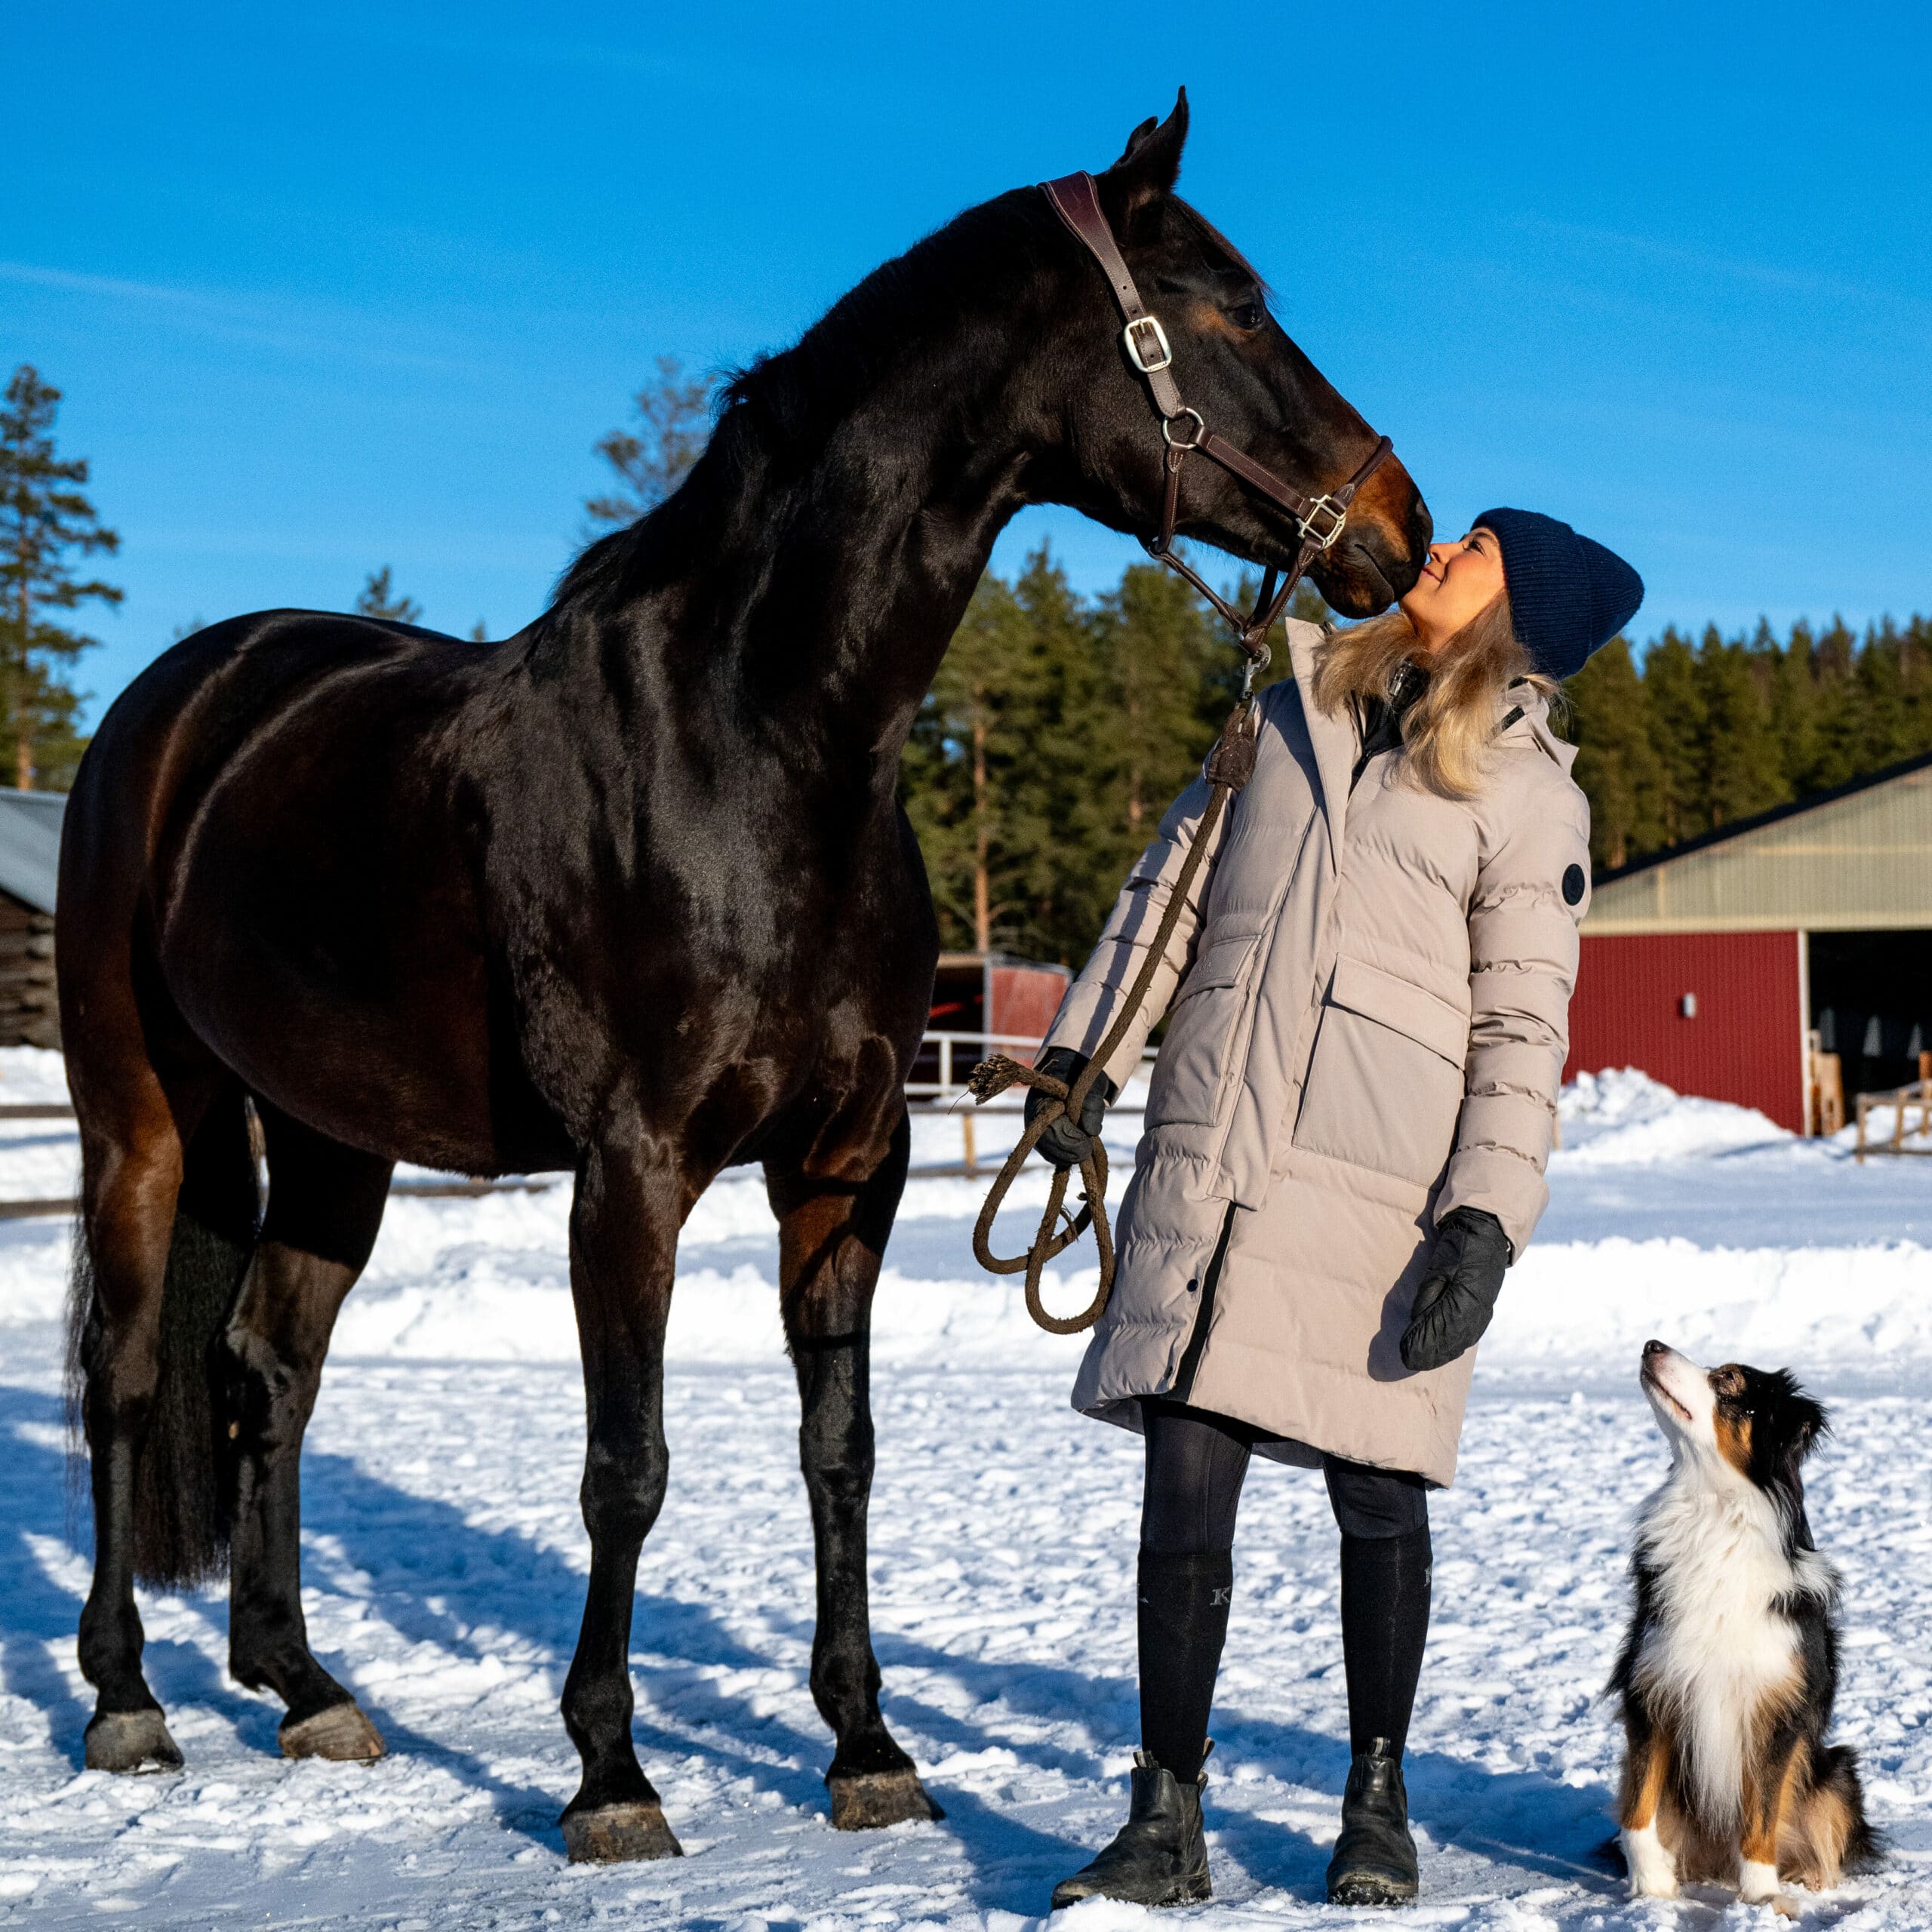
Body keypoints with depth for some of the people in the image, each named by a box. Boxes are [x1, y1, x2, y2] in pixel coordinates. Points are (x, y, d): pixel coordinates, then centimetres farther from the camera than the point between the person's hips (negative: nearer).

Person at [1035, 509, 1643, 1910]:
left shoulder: (1529, 794, 3)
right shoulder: (1296, 699, 16)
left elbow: (1524, 1030, -1)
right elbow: (1177, 875, 19)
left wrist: (1487, 1226, -11)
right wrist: (1084, 1053, 12)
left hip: (1379, 1182, -3)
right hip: (1209, 1152, 3)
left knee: (1376, 1495, 6)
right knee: (1186, 1483, -1)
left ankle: (1377, 1799, 26)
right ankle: (1167, 1823, 8)